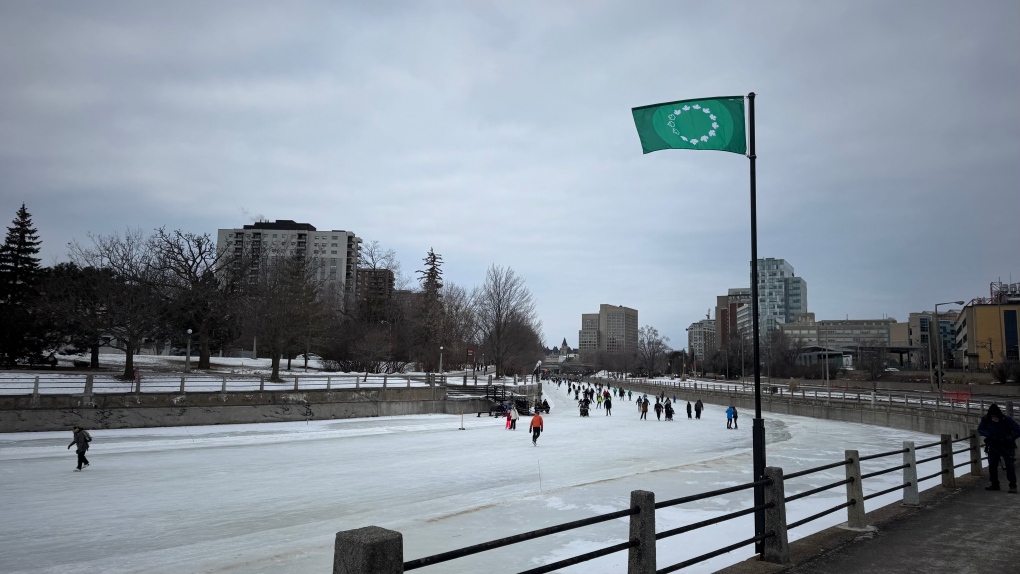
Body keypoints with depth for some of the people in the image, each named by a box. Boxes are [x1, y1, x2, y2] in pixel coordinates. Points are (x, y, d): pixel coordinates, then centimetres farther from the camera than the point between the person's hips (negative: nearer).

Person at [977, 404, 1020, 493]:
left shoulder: (1007, 420, -22)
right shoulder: (986, 420, -13)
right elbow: (980, 429, -1)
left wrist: (1008, 438, -30)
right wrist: (989, 435, -20)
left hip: (1007, 446, -3)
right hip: (993, 446, 4)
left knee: (1010, 465, -8)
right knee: (992, 465, 7)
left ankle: (1013, 486, 2)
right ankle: (995, 484, 20)